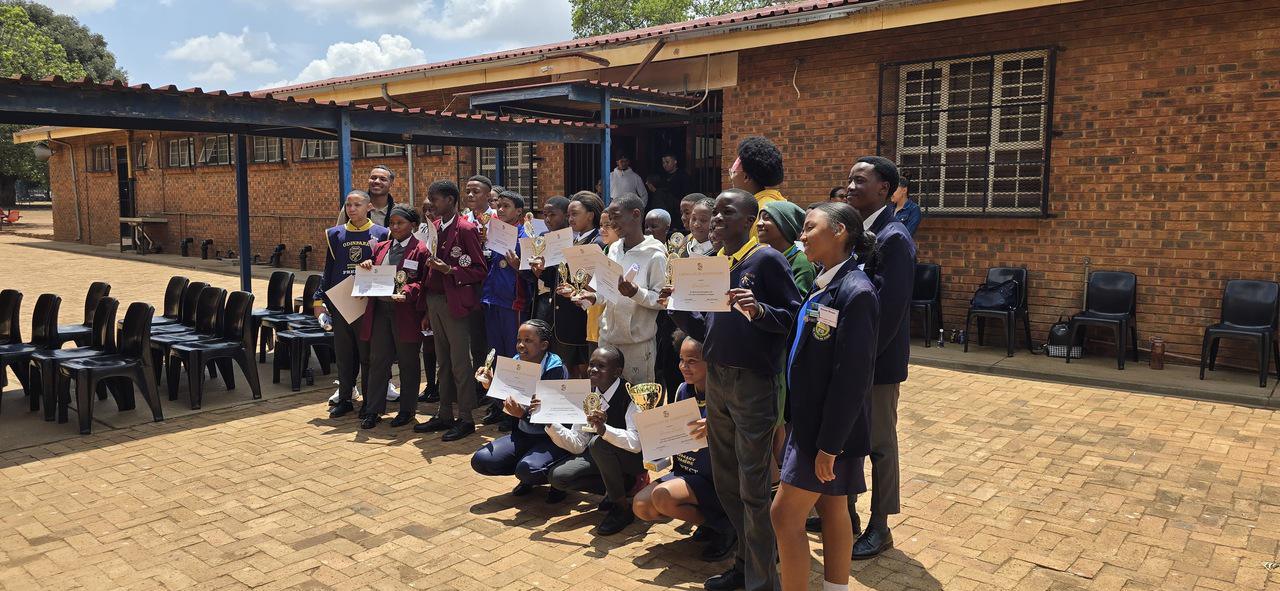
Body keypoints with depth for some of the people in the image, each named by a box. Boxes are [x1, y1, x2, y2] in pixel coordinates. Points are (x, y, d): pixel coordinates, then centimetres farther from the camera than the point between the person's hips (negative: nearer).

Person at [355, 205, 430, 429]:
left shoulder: (421, 251, -4)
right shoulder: (381, 248, 14)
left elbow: (424, 282, -8)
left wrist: (407, 292, -24)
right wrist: (366, 266, 0)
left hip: (406, 312, -5)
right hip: (380, 310, 5)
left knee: (408, 362, 7)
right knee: (378, 361, 7)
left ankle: (407, 410, 18)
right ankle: (374, 410, 15)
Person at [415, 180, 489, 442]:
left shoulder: (466, 229, -10)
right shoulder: (434, 228, 13)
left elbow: (480, 270, -11)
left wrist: (450, 270, -22)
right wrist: (426, 308, 14)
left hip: (455, 302, -8)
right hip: (434, 301, 8)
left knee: (460, 363, -2)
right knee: (443, 362, 14)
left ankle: (466, 418, 7)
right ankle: (445, 415, 23)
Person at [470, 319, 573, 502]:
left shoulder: (556, 370, -17)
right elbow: (506, 406, 6)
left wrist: (524, 413, -34)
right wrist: (490, 386, -9)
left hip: (553, 438, -6)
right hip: (523, 435, 6)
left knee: (528, 469, -33)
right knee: (480, 460, -12)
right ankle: (528, 478, 13)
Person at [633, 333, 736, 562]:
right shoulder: (683, 390, 3)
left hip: (713, 478, -7)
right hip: (683, 471, 7)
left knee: (662, 496, -27)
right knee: (642, 506, -9)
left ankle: (723, 525, -4)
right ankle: (708, 520, 9)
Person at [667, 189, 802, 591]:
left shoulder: (767, 260, -9)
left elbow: (795, 316, -13)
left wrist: (759, 311, -29)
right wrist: (678, 307, -1)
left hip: (753, 383, -7)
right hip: (715, 379, 7)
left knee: (753, 489, -1)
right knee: (726, 482, 16)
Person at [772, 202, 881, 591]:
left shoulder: (856, 292, -19)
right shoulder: (825, 285, 9)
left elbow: (852, 376, -22)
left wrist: (829, 444, -20)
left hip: (831, 426, -9)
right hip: (810, 417, 9)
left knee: (785, 514, -3)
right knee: (832, 510, 16)